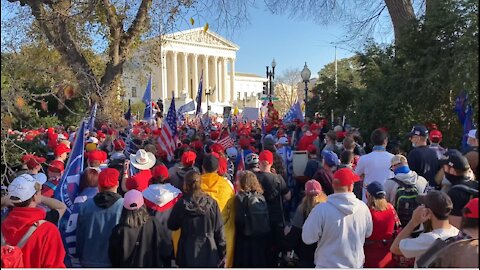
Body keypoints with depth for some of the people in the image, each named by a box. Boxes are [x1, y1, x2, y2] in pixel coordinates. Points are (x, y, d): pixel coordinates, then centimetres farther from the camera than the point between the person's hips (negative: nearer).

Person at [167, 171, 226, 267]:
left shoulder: (181, 204, -9)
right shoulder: (212, 203, -9)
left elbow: (172, 226, 6)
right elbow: (219, 231, -6)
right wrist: (222, 254, 3)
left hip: (188, 255, 0)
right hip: (209, 254, 0)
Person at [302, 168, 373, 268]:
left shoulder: (321, 209, -23)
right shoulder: (363, 207, -12)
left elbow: (307, 238, -15)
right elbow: (368, 233, 4)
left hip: (328, 265, -3)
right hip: (356, 264, 3)